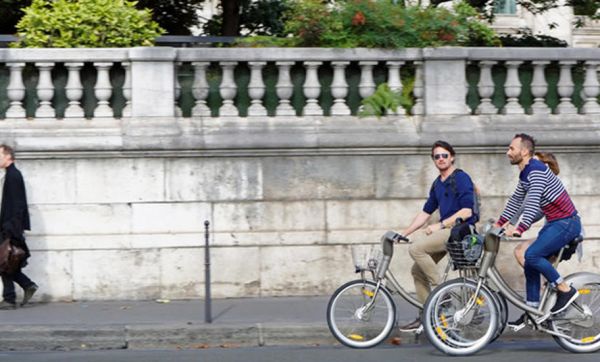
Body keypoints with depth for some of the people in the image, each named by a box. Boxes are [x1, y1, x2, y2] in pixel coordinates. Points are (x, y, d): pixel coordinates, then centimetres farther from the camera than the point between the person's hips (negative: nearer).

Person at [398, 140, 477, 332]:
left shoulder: (461, 178, -8)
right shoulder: (437, 184, 17)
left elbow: (466, 211, -17)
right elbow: (426, 212, 23)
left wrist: (440, 225, -17)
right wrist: (404, 233, 18)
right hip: (446, 231, 9)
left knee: (416, 248, -25)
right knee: (418, 270, 4)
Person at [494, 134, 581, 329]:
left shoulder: (537, 170, -19)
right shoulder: (525, 174, 12)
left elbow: (533, 202, -30)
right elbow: (516, 200, 21)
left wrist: (519, 229, -38)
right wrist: (499, 223, 16)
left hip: (566, 223, -10)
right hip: (554, 223, 10)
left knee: (532, 255, -22)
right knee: (531, 263, 6)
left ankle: (565, 290, -9)